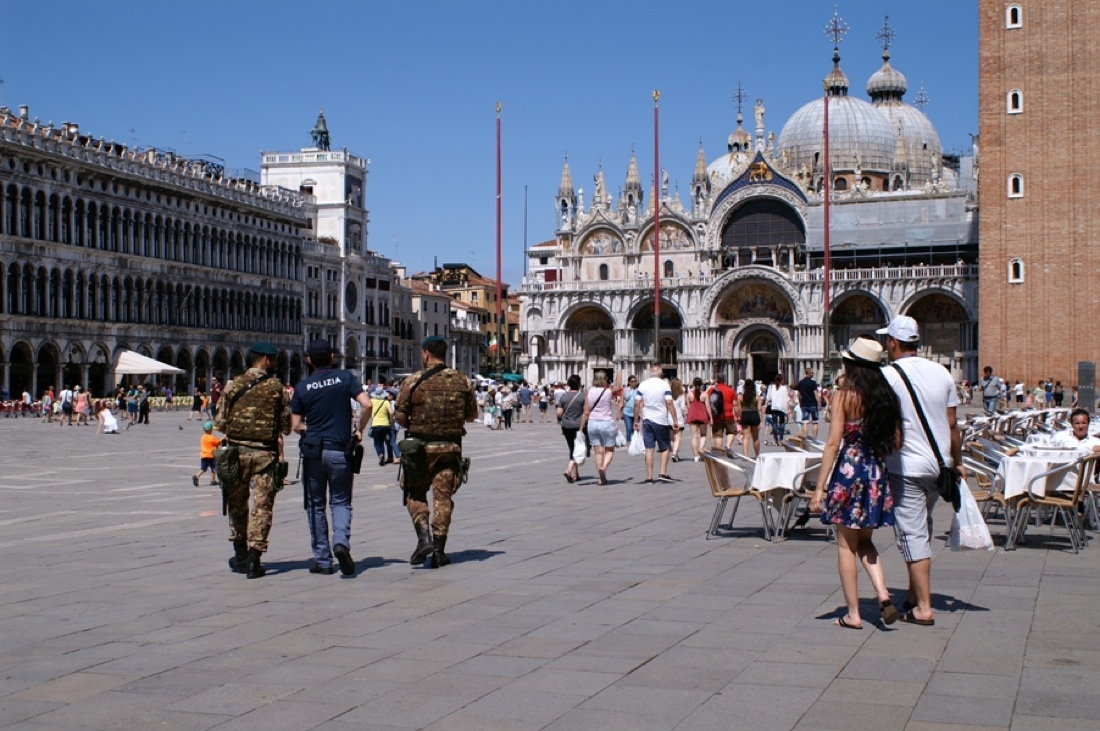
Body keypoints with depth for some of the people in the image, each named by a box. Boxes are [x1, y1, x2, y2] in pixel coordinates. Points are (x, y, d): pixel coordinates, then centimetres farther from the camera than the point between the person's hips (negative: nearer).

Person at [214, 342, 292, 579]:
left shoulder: (233, 385, 2)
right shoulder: (276, 387, -2)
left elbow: (220, 423, 1)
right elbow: (285, 424, -1)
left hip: (237, 451, 2)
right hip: (266, 453, -2)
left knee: (237, 504, 16)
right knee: (262, 507, 3)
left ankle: (240, 555, 23)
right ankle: (254, 559, -2)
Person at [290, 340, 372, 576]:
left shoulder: (302, 386, 2)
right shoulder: (345, 377, 0)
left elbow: (296, 425, 3)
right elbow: (366, 405, -11)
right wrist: (359, 430, 3)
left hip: (313, 451, 1)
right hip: (341, 450, 0)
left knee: (315, 505, 11)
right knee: (341, 502, 11)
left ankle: (322, 560, 11)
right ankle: (341, 542, -16)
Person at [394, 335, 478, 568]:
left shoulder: (413, 381, -9)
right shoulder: (461, 381, 0)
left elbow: (400, 417, -7)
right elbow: (471, 415, 8)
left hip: (420, 447, -2)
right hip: (451, 447, 2)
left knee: (415, 494, 13)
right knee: (443, 497, 7)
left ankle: (424, 537, -6)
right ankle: (439, 550, 7)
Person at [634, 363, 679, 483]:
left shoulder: (642, 385, 3)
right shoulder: (664, 385, -5)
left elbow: (637, 403, 0)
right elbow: (669, 403, -12)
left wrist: (636, 421, 6)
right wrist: (675, 420, -10)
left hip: (647, 420, 2)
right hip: (661, 420, -2)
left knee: (649, 449, 3)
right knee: (665, 448, 12)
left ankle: (649, 477, 1)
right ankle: (663, 473, 3)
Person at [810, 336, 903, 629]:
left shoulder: (845, 396, -11)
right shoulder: (887, 396, 3)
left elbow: (833, 443, -14)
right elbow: (897, 441, 4)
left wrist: (820, 487, -12)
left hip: (849, 471, -5)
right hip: (877, 473, 5)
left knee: (846, 545, 7)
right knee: (865, 541, 20)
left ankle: (853, 613, 9)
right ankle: (883, 595, 0)